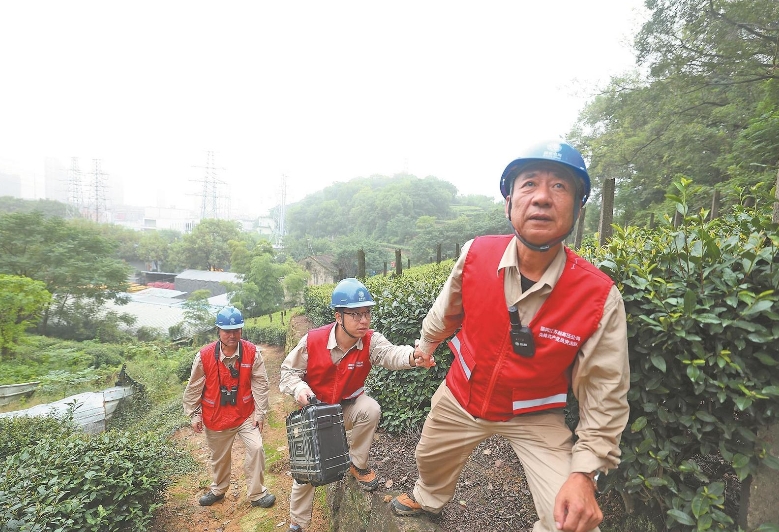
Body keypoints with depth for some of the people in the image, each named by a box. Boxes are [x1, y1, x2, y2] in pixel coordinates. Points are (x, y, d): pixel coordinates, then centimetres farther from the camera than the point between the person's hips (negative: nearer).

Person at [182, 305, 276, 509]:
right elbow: (194, 388, -2)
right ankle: (218, 490, 48)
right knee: (219, 457, 19)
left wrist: (260, 412, -7)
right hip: (216, 417, 1)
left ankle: (257, 493, 11)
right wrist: (194, 414, 3)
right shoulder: (205, 356, -15)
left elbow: (260, 384, -9)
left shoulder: (252, 353, -15)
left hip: (246, 415, 0)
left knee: (256, 448, -10)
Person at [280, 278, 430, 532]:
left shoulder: (370, 341, -24)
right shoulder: (313, 341, -24)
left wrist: (412, 356, -69)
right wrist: (298, 387, -32)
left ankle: (358, 465, -4)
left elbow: (390, 353, -46)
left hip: (349, 406, 0)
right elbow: (289, 371, -10)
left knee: (371, 409, -33)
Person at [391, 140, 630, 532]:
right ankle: (428, 500, 65)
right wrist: (426, 342, 17)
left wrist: (584, 474, -23)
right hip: (461, 397, 3)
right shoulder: (476, 254, -22)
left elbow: (606, 397, -16)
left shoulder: (600, 297, -27)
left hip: (535, 417, -2)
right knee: (429, 459, 25)